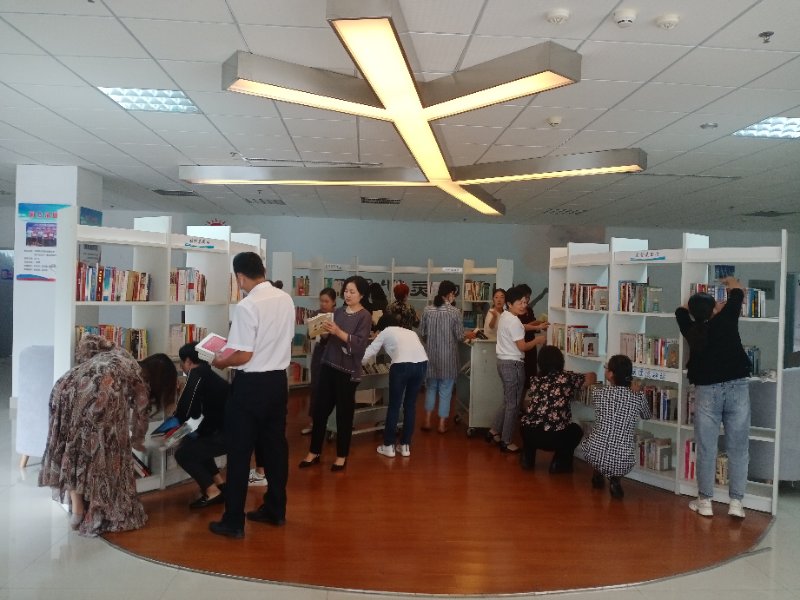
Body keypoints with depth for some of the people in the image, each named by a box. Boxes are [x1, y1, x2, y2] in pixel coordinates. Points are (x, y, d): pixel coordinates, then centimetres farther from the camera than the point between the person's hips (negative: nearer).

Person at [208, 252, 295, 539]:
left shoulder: (247, 306, -19)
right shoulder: (286, 299, 4)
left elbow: (244, 356, -19)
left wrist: (221, 362, 0)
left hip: (252, 384, -7)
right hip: (278, 380, 7)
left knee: (239, 451, 4)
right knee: (274, 446, 16)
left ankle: (233, 521, 13)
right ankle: (275, 510, 29)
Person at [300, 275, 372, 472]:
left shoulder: (365, 316, -7)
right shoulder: (338, 311, 9)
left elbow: (360, 344, -18)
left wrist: (338, 332, -25)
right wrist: (324, 329, -2)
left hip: (348, 370, -5)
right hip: (328, 365, 5)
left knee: (344, 413, 5)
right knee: (319, 409, 8)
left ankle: (342, 456, 20)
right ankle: (314, 452, 21)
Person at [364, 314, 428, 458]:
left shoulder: (386, 332, 19)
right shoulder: (410, 332, 32)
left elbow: (369, 352, 19)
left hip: (402, 366, -5)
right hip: (422, 364, 5)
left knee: (394, 406, 11)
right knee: (410, 405, 18)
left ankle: (388, 446, 19)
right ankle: (405, 446, 24)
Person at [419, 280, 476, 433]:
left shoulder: (427, 310, -3)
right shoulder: (455, 312, -12)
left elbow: (422, 333, 3)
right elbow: (459, 336, -8)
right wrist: (468, 335, 13)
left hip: (431, 355, 3)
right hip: (448, 357, -3)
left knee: (430, 388, 18)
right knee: (445, 391, 8)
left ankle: (427, 421, 20)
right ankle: (442, 424, 15)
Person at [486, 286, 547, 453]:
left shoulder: (505, 316, 10)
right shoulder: (514, 321, -21)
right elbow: (523, 347, -20)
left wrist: (537, 327, 25)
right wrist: (537, 340, -4)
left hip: (503, 362, 10)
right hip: (513, 365, -10)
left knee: (508, 401, 21)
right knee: (513, 404, 0)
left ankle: (493, 431, 26)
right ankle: (506, 442, 8)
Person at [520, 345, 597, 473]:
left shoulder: (535, 380, 13)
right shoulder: (567, 378, 2)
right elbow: (592, 377, 16)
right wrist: (574, 378, 35)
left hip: (528, 433, 3)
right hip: (553, 437, -3)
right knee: (576, 430, 27)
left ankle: (528, 458, 26)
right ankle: (559, 463, 14)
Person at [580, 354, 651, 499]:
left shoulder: (599, 393, -3)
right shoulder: (638, 397, 0)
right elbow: (647, 416, 21)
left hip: (595, 454, 1)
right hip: (621, 462, -1)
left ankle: (598, 474, 30)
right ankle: (614, 479, 12)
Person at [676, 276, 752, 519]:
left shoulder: (691, 330, 7)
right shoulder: (725, 320, 2)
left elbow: (681, 310, 29)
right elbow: (737, 292, 20)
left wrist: (700, 303, 35)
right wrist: (730, 281, 39)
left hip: (707, 390, 1)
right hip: (736, 387, 0)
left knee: (706, 449, 6)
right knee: (738, 449, 7)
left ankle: (705, 501, 14)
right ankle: (736, 502, 10)